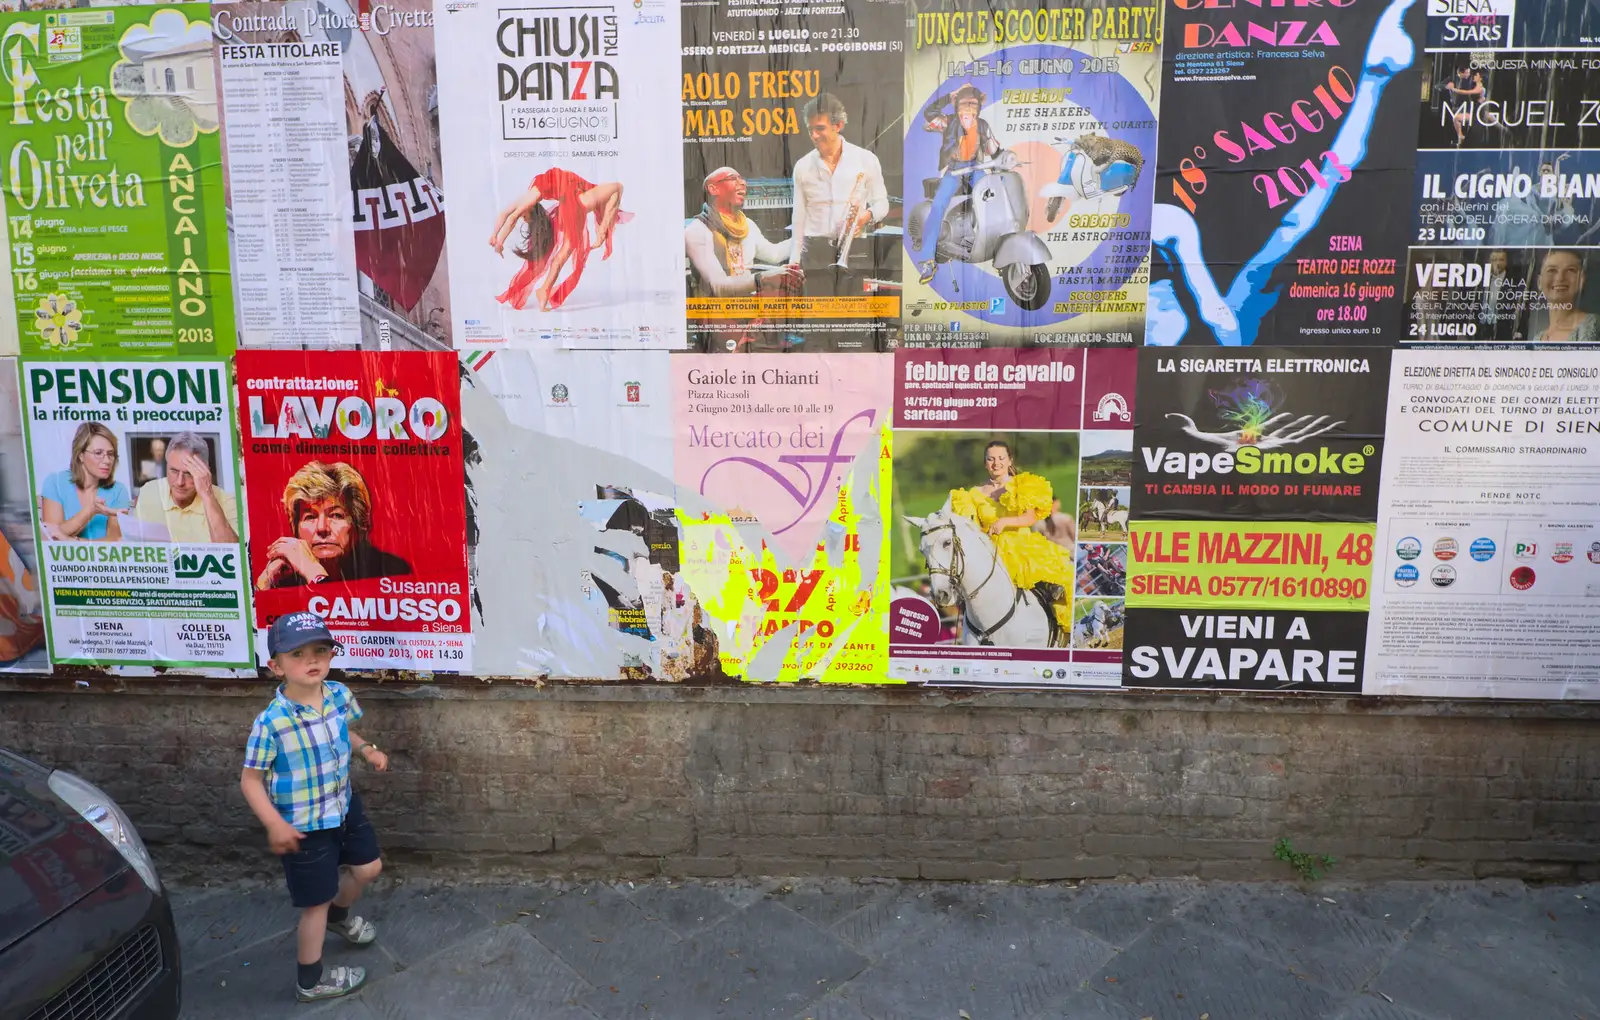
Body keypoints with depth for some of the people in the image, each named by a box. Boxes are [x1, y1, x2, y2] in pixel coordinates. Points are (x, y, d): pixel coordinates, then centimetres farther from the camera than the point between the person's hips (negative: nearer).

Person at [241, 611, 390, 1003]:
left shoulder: (340, 695, -11)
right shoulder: (271, 722, -28)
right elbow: (250, 779, -19)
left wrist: (366, 749, -8)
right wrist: (274, 825, -27)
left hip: (344, 805, 6)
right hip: (303, 825, -6)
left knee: (368, 868, 25)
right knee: (316, 901, 9)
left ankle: (339, 913, 58)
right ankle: (311, 981, 31)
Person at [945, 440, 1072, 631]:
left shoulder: (1022, 486, 6)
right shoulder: (976, 494, 10)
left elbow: (1031, 517, -8)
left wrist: (1004, 522, -24)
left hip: (1023, 547, 0)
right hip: (991, 551, 1)